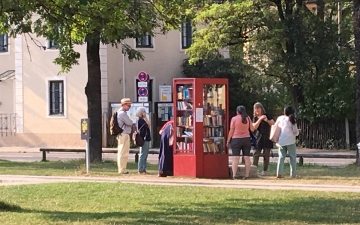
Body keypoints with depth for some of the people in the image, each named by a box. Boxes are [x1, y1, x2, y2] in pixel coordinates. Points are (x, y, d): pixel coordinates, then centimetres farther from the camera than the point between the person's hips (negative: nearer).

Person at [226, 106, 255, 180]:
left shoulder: (234, 118, -5)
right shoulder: (248, 118, 4)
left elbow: (231, 131, -4)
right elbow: (252, 129, 6)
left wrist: (228, 141, 4)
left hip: (236, 139, -3)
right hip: (246, 139, 3)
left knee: (235, 158, -5)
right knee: (247, 158, 5)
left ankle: (234, 175, -11)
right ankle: (247, 175, 3)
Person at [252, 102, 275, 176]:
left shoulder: (267, 115, 5)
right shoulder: (255, 118, 10)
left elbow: (273, 124, 4)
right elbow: (254, 127, -6)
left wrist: (267, 120, -12)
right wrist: (260, 119, -14)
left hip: (267, 137, -1)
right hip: (258, 137, 1)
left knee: (266, 154, 1)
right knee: (256, 154, -10)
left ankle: (264, 170, 7)